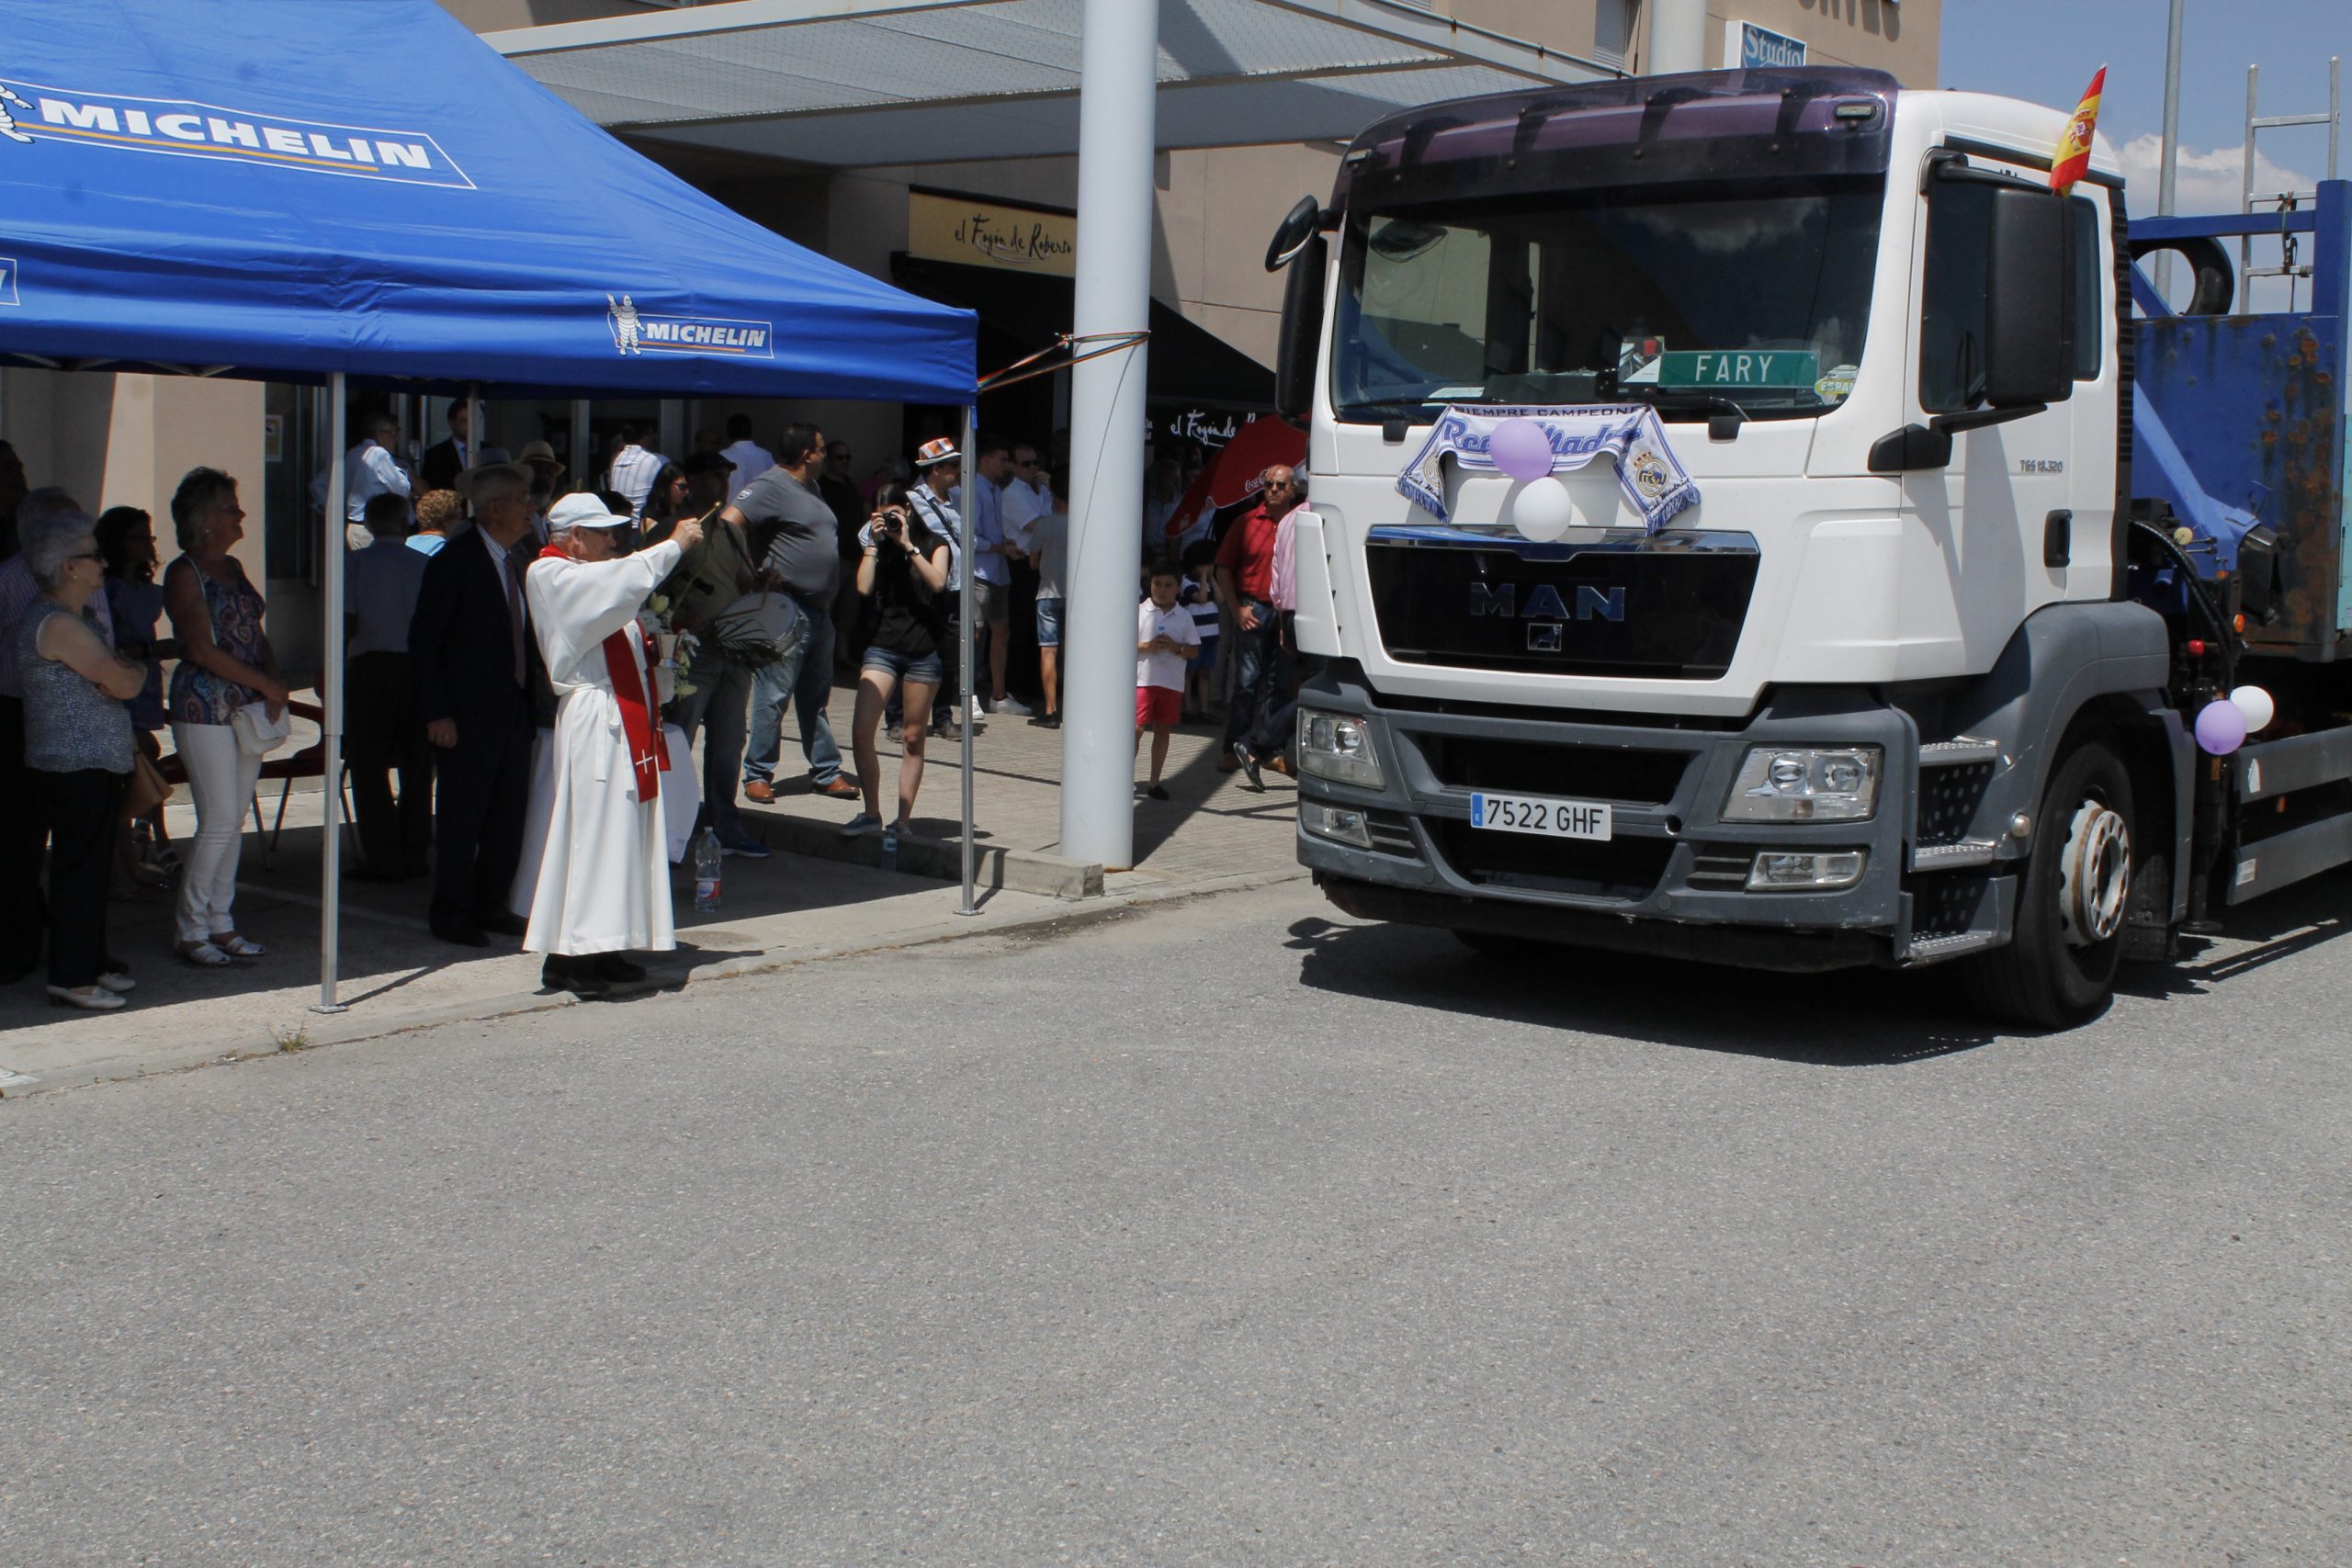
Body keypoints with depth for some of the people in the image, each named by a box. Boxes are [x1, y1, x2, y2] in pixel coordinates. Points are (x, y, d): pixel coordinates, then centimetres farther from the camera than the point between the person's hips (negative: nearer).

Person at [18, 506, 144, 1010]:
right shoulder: (59, 624, -18)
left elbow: (104, 677, 19)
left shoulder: (65, 618, 16)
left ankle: (92, 960, 26)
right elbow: (124, 685, -18)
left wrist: (120, 669, -1)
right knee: (80, 869, -5)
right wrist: (138, 670, 2)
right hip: (80, 768, -10)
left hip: (88, 765, 10)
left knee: (90, 866, 17)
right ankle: (72, 976, 0)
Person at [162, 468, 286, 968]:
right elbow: (202, 649, -16)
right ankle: (192, 932, 1)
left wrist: (273, 686, -2)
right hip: (204, 710, -8)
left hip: (249, 708, 8)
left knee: (233, 822, 8)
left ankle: (220, 924, 15)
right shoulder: (184, 573, -8)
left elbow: (256, 635, 16)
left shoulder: (232, 567, 16)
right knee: (219, 822, -9)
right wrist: (268, 685, -14)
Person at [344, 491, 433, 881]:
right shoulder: (426, 564, 0)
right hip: (418, 669, 2)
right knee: (417, 765, 12)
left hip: (370, 668, -2)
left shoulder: (357, 564, -4)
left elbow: (347, 624, -8)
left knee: (370, 766, 4)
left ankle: (384, 859, 1)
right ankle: (415, 854, 15)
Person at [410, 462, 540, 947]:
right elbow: (423, 639, -12)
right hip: (467, 713, -7)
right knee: (461, 816, 0)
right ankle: (450, 913, 11)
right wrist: (436, 713, -16)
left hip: (513, 708, 7)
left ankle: (489, 904, 23)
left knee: (509, 813, 11)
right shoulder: (455, 560, -11)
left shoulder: (514, 562, 12)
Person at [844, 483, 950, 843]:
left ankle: (902, 820, 9)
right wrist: (874, 543, -5)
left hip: (924, 649, -2)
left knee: (912, 739, 3)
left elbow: (938, 583, -13)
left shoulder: (934, 544, 6)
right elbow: (864, 587, -5)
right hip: (883, 647, 2)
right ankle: (871, 813, 4)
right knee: (861, 731, -10)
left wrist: (908, 545, -12)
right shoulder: (877, 547, 12)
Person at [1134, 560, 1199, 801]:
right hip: (1142, 679, -3)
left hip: (1172, 682, 3)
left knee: (1163, 730, 8)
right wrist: (1145, 646, -16)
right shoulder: (1139, 611, 0)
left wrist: (1177, 647, -13)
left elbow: (1194, 650, 6)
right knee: (1136, 728, -6)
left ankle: (1155, 782, 15)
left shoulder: (1184, 616, 5)